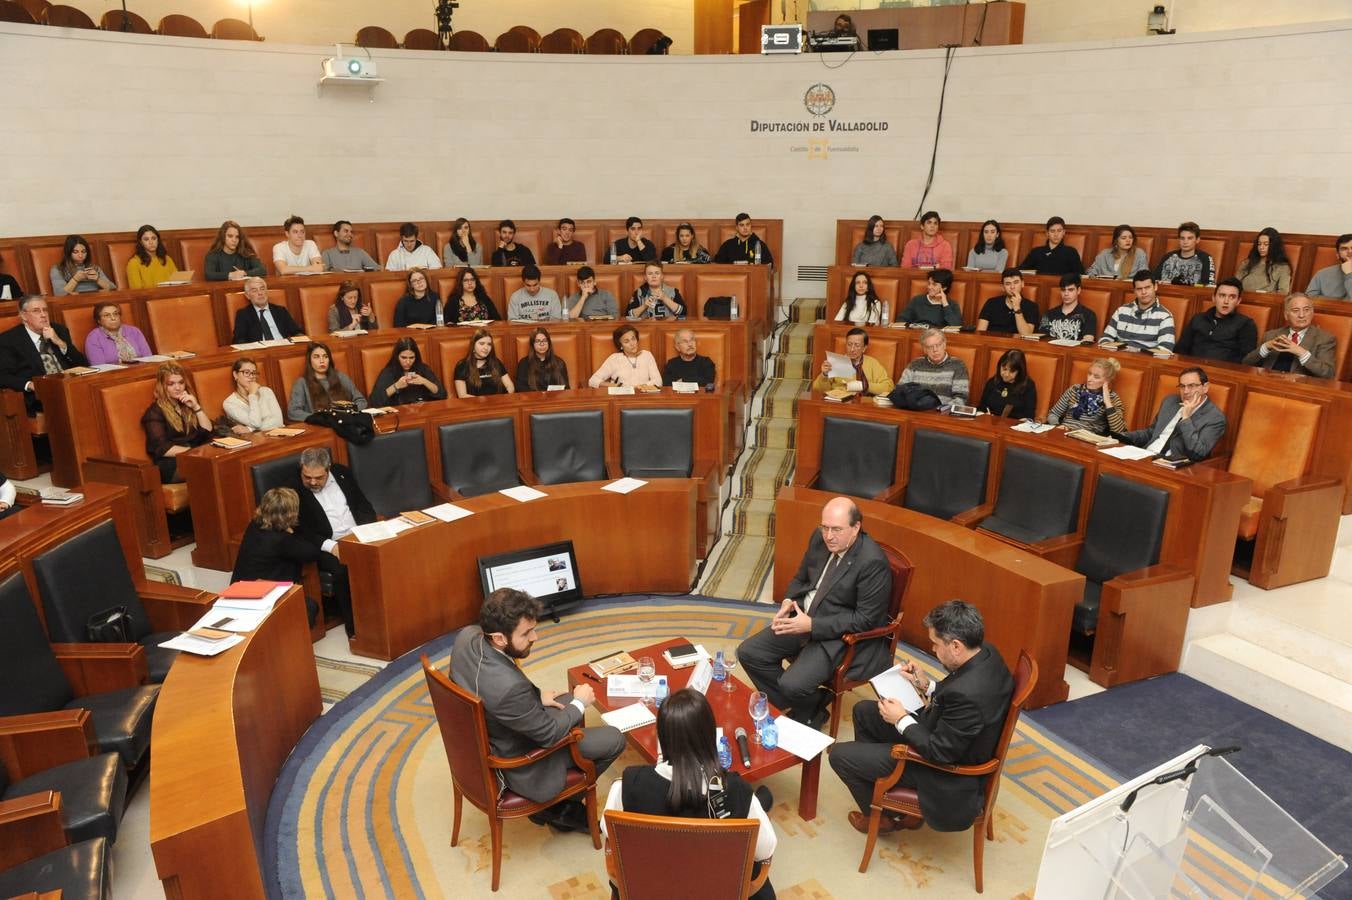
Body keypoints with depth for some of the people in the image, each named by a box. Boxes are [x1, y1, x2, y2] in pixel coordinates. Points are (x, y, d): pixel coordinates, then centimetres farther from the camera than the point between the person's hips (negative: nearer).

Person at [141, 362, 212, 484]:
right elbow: (163, 449, -8)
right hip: (172, 463, -5)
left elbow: (208, 431, 12)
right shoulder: (155, 411, 2)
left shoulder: (188, 404, 21)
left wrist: (196, 407, 2)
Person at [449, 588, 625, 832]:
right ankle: (557, 809, 22)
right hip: (518, 769, -8)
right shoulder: (509, 687, -42)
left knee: (571, 705, 25)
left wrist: (536, 696, 2)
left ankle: (559, 806, 34)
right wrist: (580, 703, -7)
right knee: (614, 739, 2)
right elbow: (548, 733, -24)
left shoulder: (467, 636, -18)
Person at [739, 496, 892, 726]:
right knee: (748, 652, 0)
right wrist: (788, 601, -7)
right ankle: (794, 707, 15)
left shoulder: (872, 562, -23)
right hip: (803, 616, 8)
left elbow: (865, 619, -21)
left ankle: (811, 713, 13)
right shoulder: (820, 538, -1)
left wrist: (812, 625, -24)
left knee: (792, 683, -24)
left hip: (841, 635, -8)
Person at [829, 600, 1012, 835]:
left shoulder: (966, 693, -39)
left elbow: (941, 752, -28)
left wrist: (901, 720, -16)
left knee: (841, 755, -1)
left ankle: (882, 818, 26)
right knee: (863, 711, 18)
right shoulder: (985, 653, -11)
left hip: (947, 769, -9)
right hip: (945, 734, 9)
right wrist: (927, 686, -2)